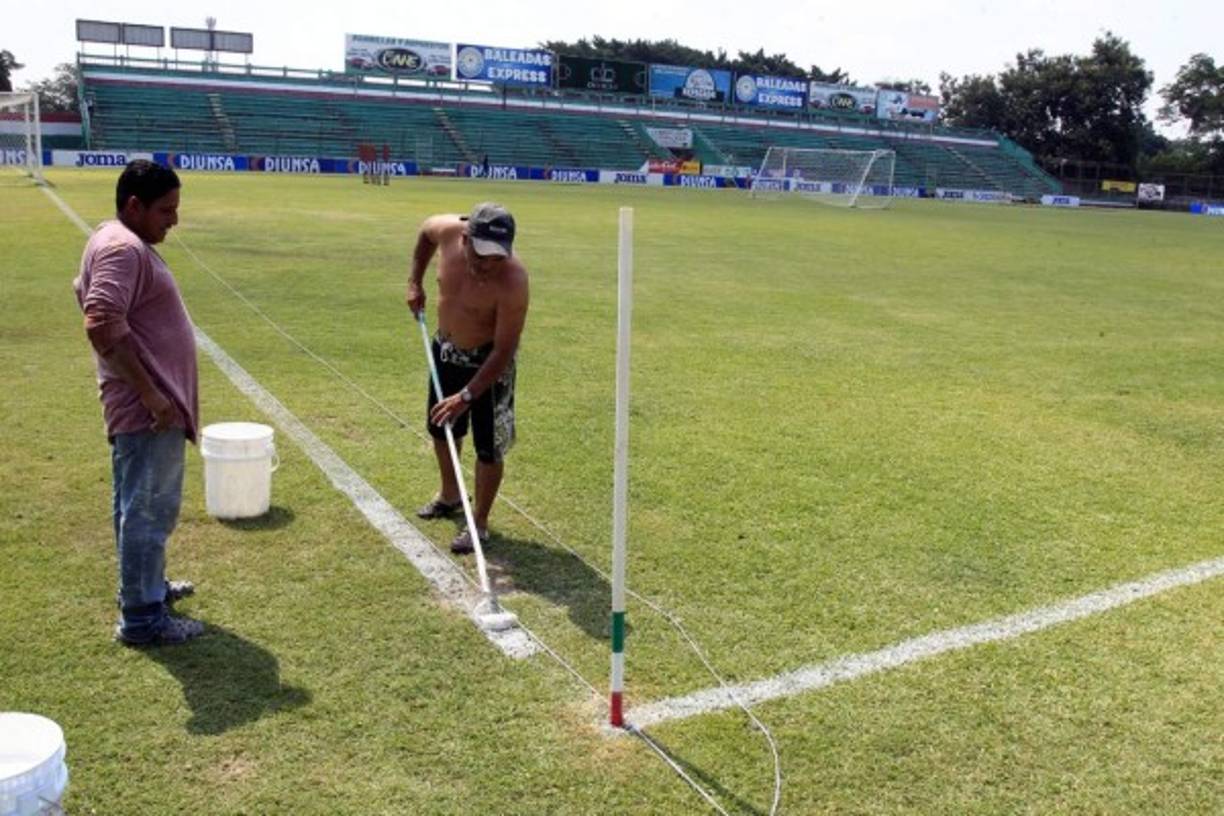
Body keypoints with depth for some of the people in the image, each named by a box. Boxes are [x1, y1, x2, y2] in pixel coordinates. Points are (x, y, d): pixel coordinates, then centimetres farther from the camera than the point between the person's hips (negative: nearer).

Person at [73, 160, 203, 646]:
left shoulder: (124, 243, 14)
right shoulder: (123, 249, -19)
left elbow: (87, 295, 26)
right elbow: (103, 326, -30)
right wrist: (151, 395, -25)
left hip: (144, 405, 11)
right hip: (146, 409, -11)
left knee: (141, 506, 21)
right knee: (147, 510, -2)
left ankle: (148, 585, 36)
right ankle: (142, 618, 7)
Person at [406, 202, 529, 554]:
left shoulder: (512, 281, -36)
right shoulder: (447, 230, -22)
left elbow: (504, 351, -31)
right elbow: (426, 231, 5)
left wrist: (467, 396, -33)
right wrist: (415, 282, 4)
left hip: (487, 360, -6)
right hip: (446, 349, 6)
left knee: (488, 446, -2)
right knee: (441, 428, 22)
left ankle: (479, 523, 17)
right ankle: (449, 496, 46)